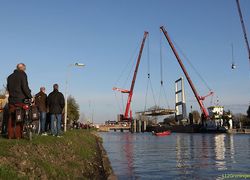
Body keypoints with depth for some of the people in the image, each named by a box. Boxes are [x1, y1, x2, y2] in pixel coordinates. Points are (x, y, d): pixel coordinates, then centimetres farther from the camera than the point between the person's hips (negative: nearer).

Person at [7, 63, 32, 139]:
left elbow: (8, 88, 21)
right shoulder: (22, 74, -5)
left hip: (11, 99, 6)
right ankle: (18, 135, -4)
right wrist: (30, 96, -7)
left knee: (11, 117, 8)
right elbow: (25, 87, -13)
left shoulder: (10, 76, 17)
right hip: (20, 99, -6)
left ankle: (10, 135, 9)